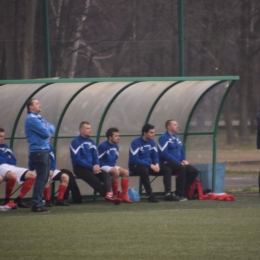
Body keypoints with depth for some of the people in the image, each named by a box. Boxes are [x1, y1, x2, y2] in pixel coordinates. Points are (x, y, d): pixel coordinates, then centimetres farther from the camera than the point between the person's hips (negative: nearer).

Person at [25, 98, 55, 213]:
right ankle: (36, 204, -11)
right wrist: (47, 130, 4)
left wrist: (48, 129, -5)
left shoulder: (39, 118, 19)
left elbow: (52, 128, 15)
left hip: (44, 151, 10)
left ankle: (37, 203, 15)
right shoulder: (31, 119, -12)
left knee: (44, 178, 11)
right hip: (38, 151, -10)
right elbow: (46, 133, -17)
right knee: (41, 178, -11)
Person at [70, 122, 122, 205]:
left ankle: (108, 194, -43)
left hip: (92, 167, 6)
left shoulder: (91, 142, 16)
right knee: (96, 181, -29)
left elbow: (95, 156, 15)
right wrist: (92, 167, -16)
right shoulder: (75, 142, -6)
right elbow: (77, 159, -13)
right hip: (80, 168, -6)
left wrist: (97, 166, -9)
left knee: (106, 175, -22)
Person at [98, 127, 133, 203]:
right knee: (116, 172, -34)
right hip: (104, 167, -8)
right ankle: (115, 196, -24)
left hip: (112, 166, 8)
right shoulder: (103, 146, -15)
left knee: (126, 172, -14)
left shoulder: (115, 146, 9)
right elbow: (98, 159, -15)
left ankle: (124, 196, -13)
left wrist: (113, 165, 5)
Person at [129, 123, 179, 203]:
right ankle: (150, 195, -34)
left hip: (149, 165, 7)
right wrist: (150, 165, -24)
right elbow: (135, 159, -21)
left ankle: (168, 194, -13)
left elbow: (155, 156, 14)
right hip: (136, 166, -7)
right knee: (144, 170, -41)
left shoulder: (152, 142, 7)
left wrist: (156, 164, -11)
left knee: (167, 170, -7)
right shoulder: (136, 143, -15)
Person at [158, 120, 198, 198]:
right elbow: (164, 153, -18)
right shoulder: (164, 138, -8)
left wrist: (184, 160, 3)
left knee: (194, 171, -8)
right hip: (167, 163, -9)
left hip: (178, 163, 9)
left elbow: (182, 151, 26)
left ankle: (182, 192, -3)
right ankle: (179, 194, -31)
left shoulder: (177, 137, 19)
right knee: (181, 168, -36)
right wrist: (178, 162, -20)